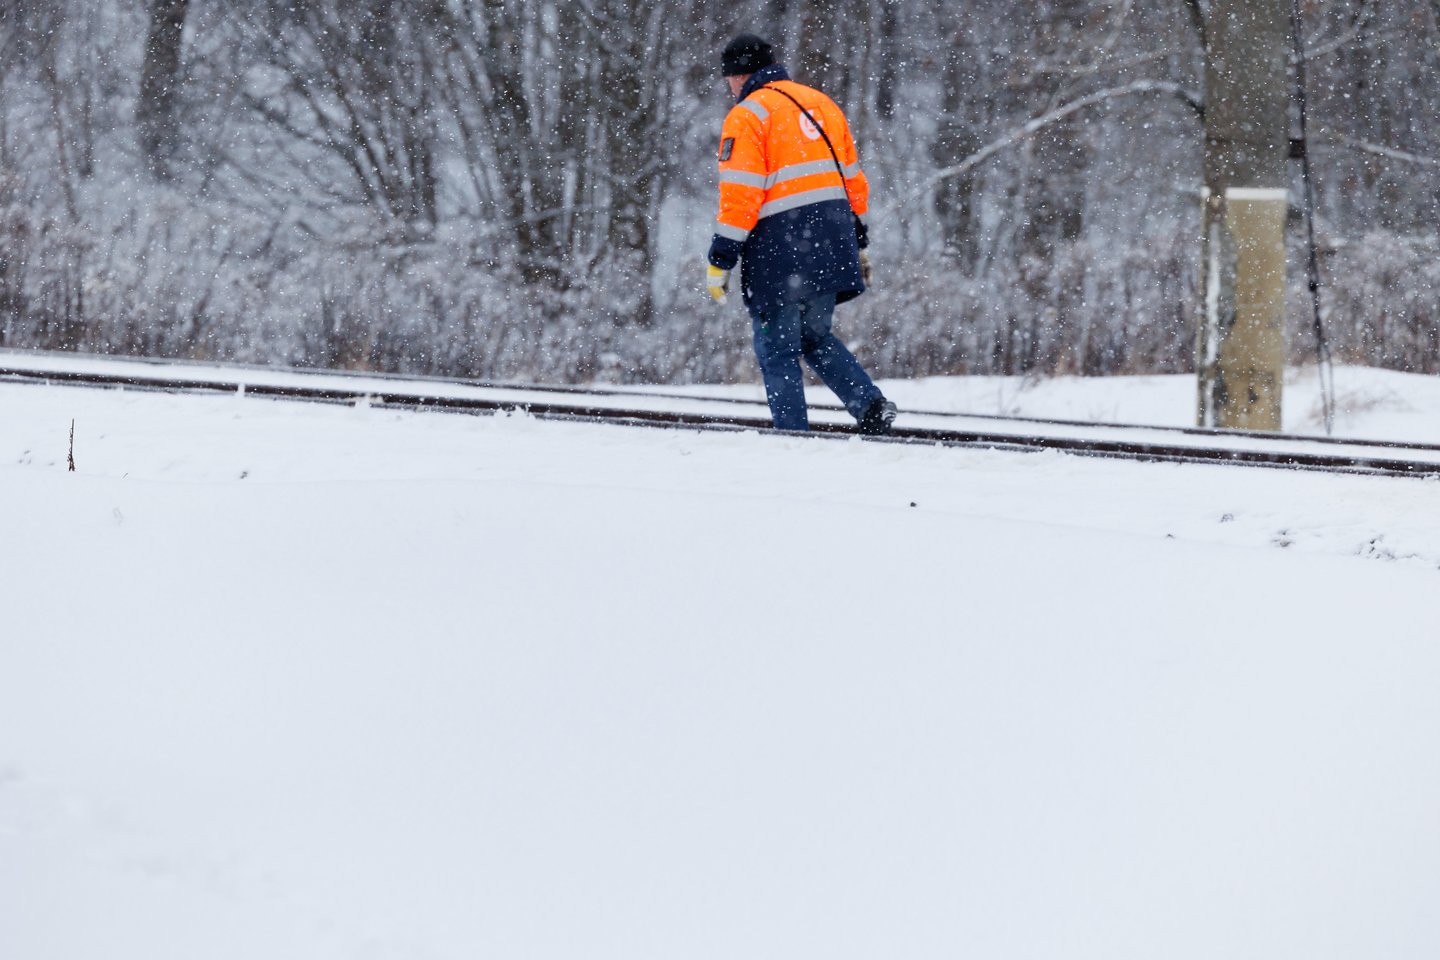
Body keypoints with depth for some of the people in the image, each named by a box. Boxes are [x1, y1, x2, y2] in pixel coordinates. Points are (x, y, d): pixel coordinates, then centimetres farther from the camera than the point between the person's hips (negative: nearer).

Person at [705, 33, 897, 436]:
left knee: (777, 350, 3)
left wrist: (720, 260, -10)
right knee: (816, 337, 20)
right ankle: (870, 404, 2)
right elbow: (852, 180, 20)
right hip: (830, 244, 7)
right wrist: (857, 243, 27)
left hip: (779, 245, -7)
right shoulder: (821, 104, 16)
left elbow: (739, 195, -14)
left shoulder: (747, 115, -6)